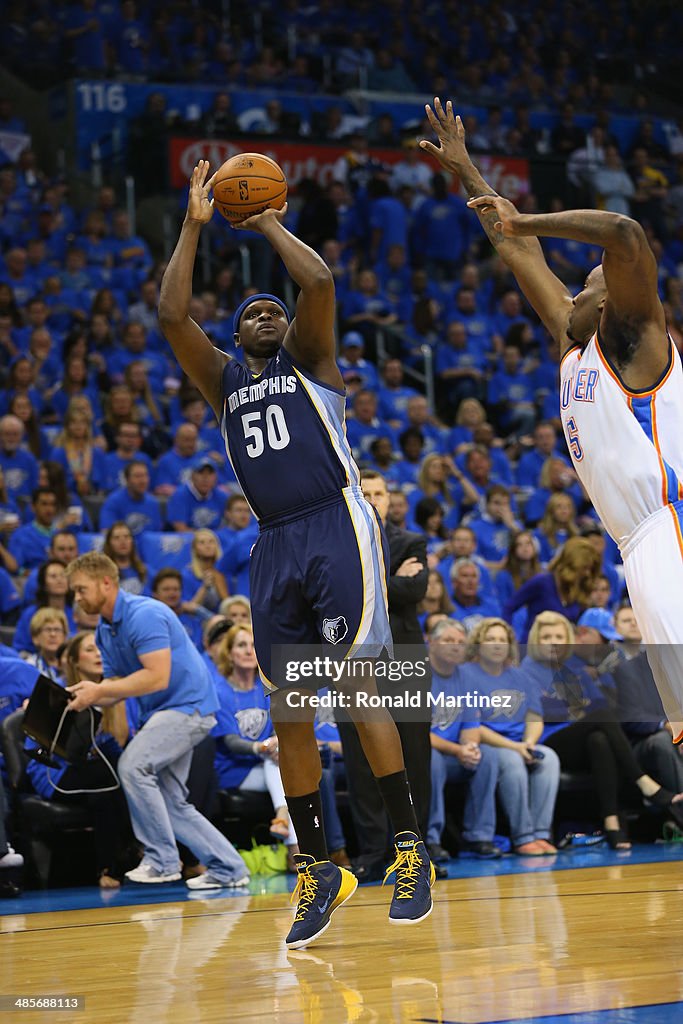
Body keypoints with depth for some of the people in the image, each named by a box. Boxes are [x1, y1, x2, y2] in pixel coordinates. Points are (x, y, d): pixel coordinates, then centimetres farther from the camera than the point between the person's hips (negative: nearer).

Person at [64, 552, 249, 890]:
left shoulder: (145, 614, -19)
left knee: (133, 765, -23)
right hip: (162, 711, 10)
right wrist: (85, 695, -7)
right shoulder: (105, 630, 11)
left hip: (188, 704, -10)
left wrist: (100, 690, -24)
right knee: (171, 802, 7)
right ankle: (228, 869, 13)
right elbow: (117, 687, 13)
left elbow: (157, 677, -26)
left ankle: (162, 860, -17)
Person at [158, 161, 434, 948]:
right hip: (275, 548, 5)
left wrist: (270, 225, 6)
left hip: (337, 528, -5)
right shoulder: (223, 380, 19)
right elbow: (171, 316, 6)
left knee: (360, 684, -14)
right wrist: (194, 226, 7)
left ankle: (409, 848, -8)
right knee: (289, 712, 3)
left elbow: (319, 283, -7)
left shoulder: (309, 362, 10)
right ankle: (316, 871, 11)